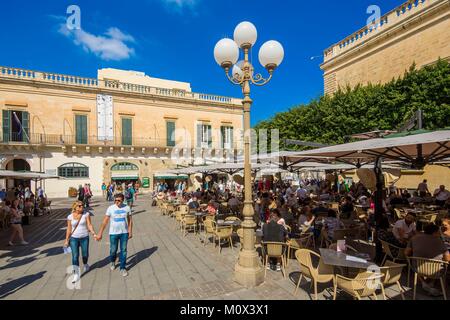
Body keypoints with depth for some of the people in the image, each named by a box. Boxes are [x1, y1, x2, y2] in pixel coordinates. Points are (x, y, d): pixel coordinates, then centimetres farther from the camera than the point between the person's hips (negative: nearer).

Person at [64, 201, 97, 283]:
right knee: (75, 256, -4)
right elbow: (69, 229, 5)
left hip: (84, 238, 0)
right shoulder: (70, 217, -2)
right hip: (74, 238, 0)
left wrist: (94, 234, -18)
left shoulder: (86, 214, -6)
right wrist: (66, 240, 4)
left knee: (85, 254, 11)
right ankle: (76, 274, 6)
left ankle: (85, 265, 44)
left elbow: (89, 225, -7)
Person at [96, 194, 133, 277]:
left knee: (123, 250, 6)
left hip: (124, 233, 0)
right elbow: (105, 221, -6)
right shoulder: (110, 208, -8)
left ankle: (123, 268, 22)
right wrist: (100, 233, -8)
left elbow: (130, 220, 1)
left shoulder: (127, 208, -5)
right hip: (113, 233, 0)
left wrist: (130, 232, 0)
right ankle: (113, 262, 44)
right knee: (113, 250, 12)